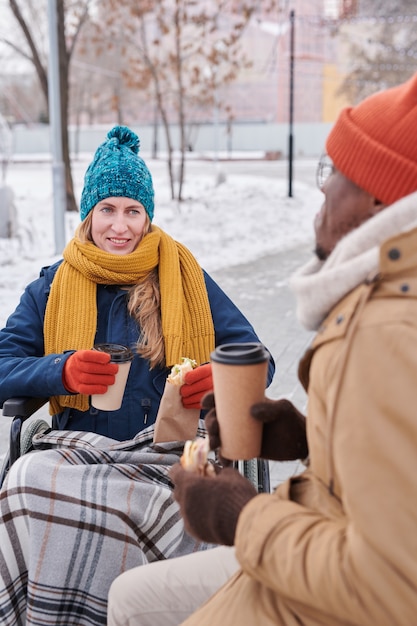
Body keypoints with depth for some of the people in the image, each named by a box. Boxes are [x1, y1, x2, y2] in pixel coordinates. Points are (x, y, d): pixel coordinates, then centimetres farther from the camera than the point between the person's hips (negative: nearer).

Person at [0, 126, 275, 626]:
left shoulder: (184, 279, 12)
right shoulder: (51, 289, 16)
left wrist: (220, 378, -16)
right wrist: (64, 372, -16)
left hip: (168, 449, -1)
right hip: (78, 448, 2)